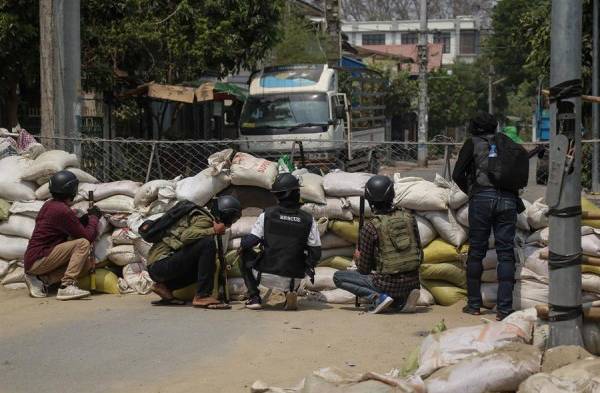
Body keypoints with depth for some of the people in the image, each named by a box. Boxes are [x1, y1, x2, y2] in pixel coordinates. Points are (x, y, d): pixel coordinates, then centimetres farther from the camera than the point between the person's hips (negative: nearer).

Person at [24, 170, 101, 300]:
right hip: (38, 260, -9)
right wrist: (94, 217, 5)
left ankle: (41, 279, 2)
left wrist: (86, 218, 10)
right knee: (83, 243, -17)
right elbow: (89, 236, -12)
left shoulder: (48, 205, 13)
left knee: (87, 263, 7)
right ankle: (67, 286, -22)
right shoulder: (63, 211, -16)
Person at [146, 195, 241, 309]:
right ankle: (202, 296, -23)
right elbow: (186, 236, -28)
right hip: (162, 264, -10)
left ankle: (164, 286, 9)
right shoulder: (205, 220, -8)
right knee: (207, 243, -21)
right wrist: (213, 230, -20)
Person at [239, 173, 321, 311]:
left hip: (268, 271, -2)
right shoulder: (308, 220, -4)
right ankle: (291, 293, 12)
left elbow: (251, 241, -6)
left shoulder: (267, 215, -8)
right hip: (293, 275, 2)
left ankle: (254, 297, 15)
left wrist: (242, 243, 19)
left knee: (245, 254, 26)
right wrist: (309, 268, 20)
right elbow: (315, 251, 0)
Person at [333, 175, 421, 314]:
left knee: (338, 277, 8)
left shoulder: (370, 226, -9)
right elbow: (420, 257, 10)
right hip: (413, 283, 5)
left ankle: (378, 297, -9)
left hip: (388, 284, -5)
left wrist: (358, 259, 20)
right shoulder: (409, 218, 3)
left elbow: (364, 270, -2)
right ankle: (403, 299, 9)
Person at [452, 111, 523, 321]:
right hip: (508, 200, 2)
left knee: (476, 251, 8)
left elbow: (457, 175, 3)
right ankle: (504, 309, -3)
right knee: (506, 253, 2)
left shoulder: (473, 143, 8)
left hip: (482, 198, -2)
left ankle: (474, 304, 12)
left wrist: (469, 191, 19)